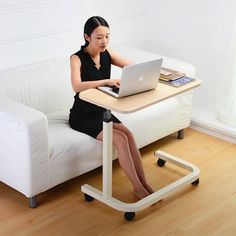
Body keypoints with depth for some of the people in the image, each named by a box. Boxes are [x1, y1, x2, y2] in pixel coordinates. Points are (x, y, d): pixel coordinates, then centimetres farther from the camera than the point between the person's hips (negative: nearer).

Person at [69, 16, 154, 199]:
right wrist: (106, 81, -42)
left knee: (128, 134, -19)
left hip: (102, 112, 6)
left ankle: (144, 184, -13)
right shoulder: (77, 58, -17)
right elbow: (77, 86, -35)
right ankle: (138, 188, -13)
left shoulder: (107, 54, 1)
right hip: (82, 116, -6)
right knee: (120, 139, -23)